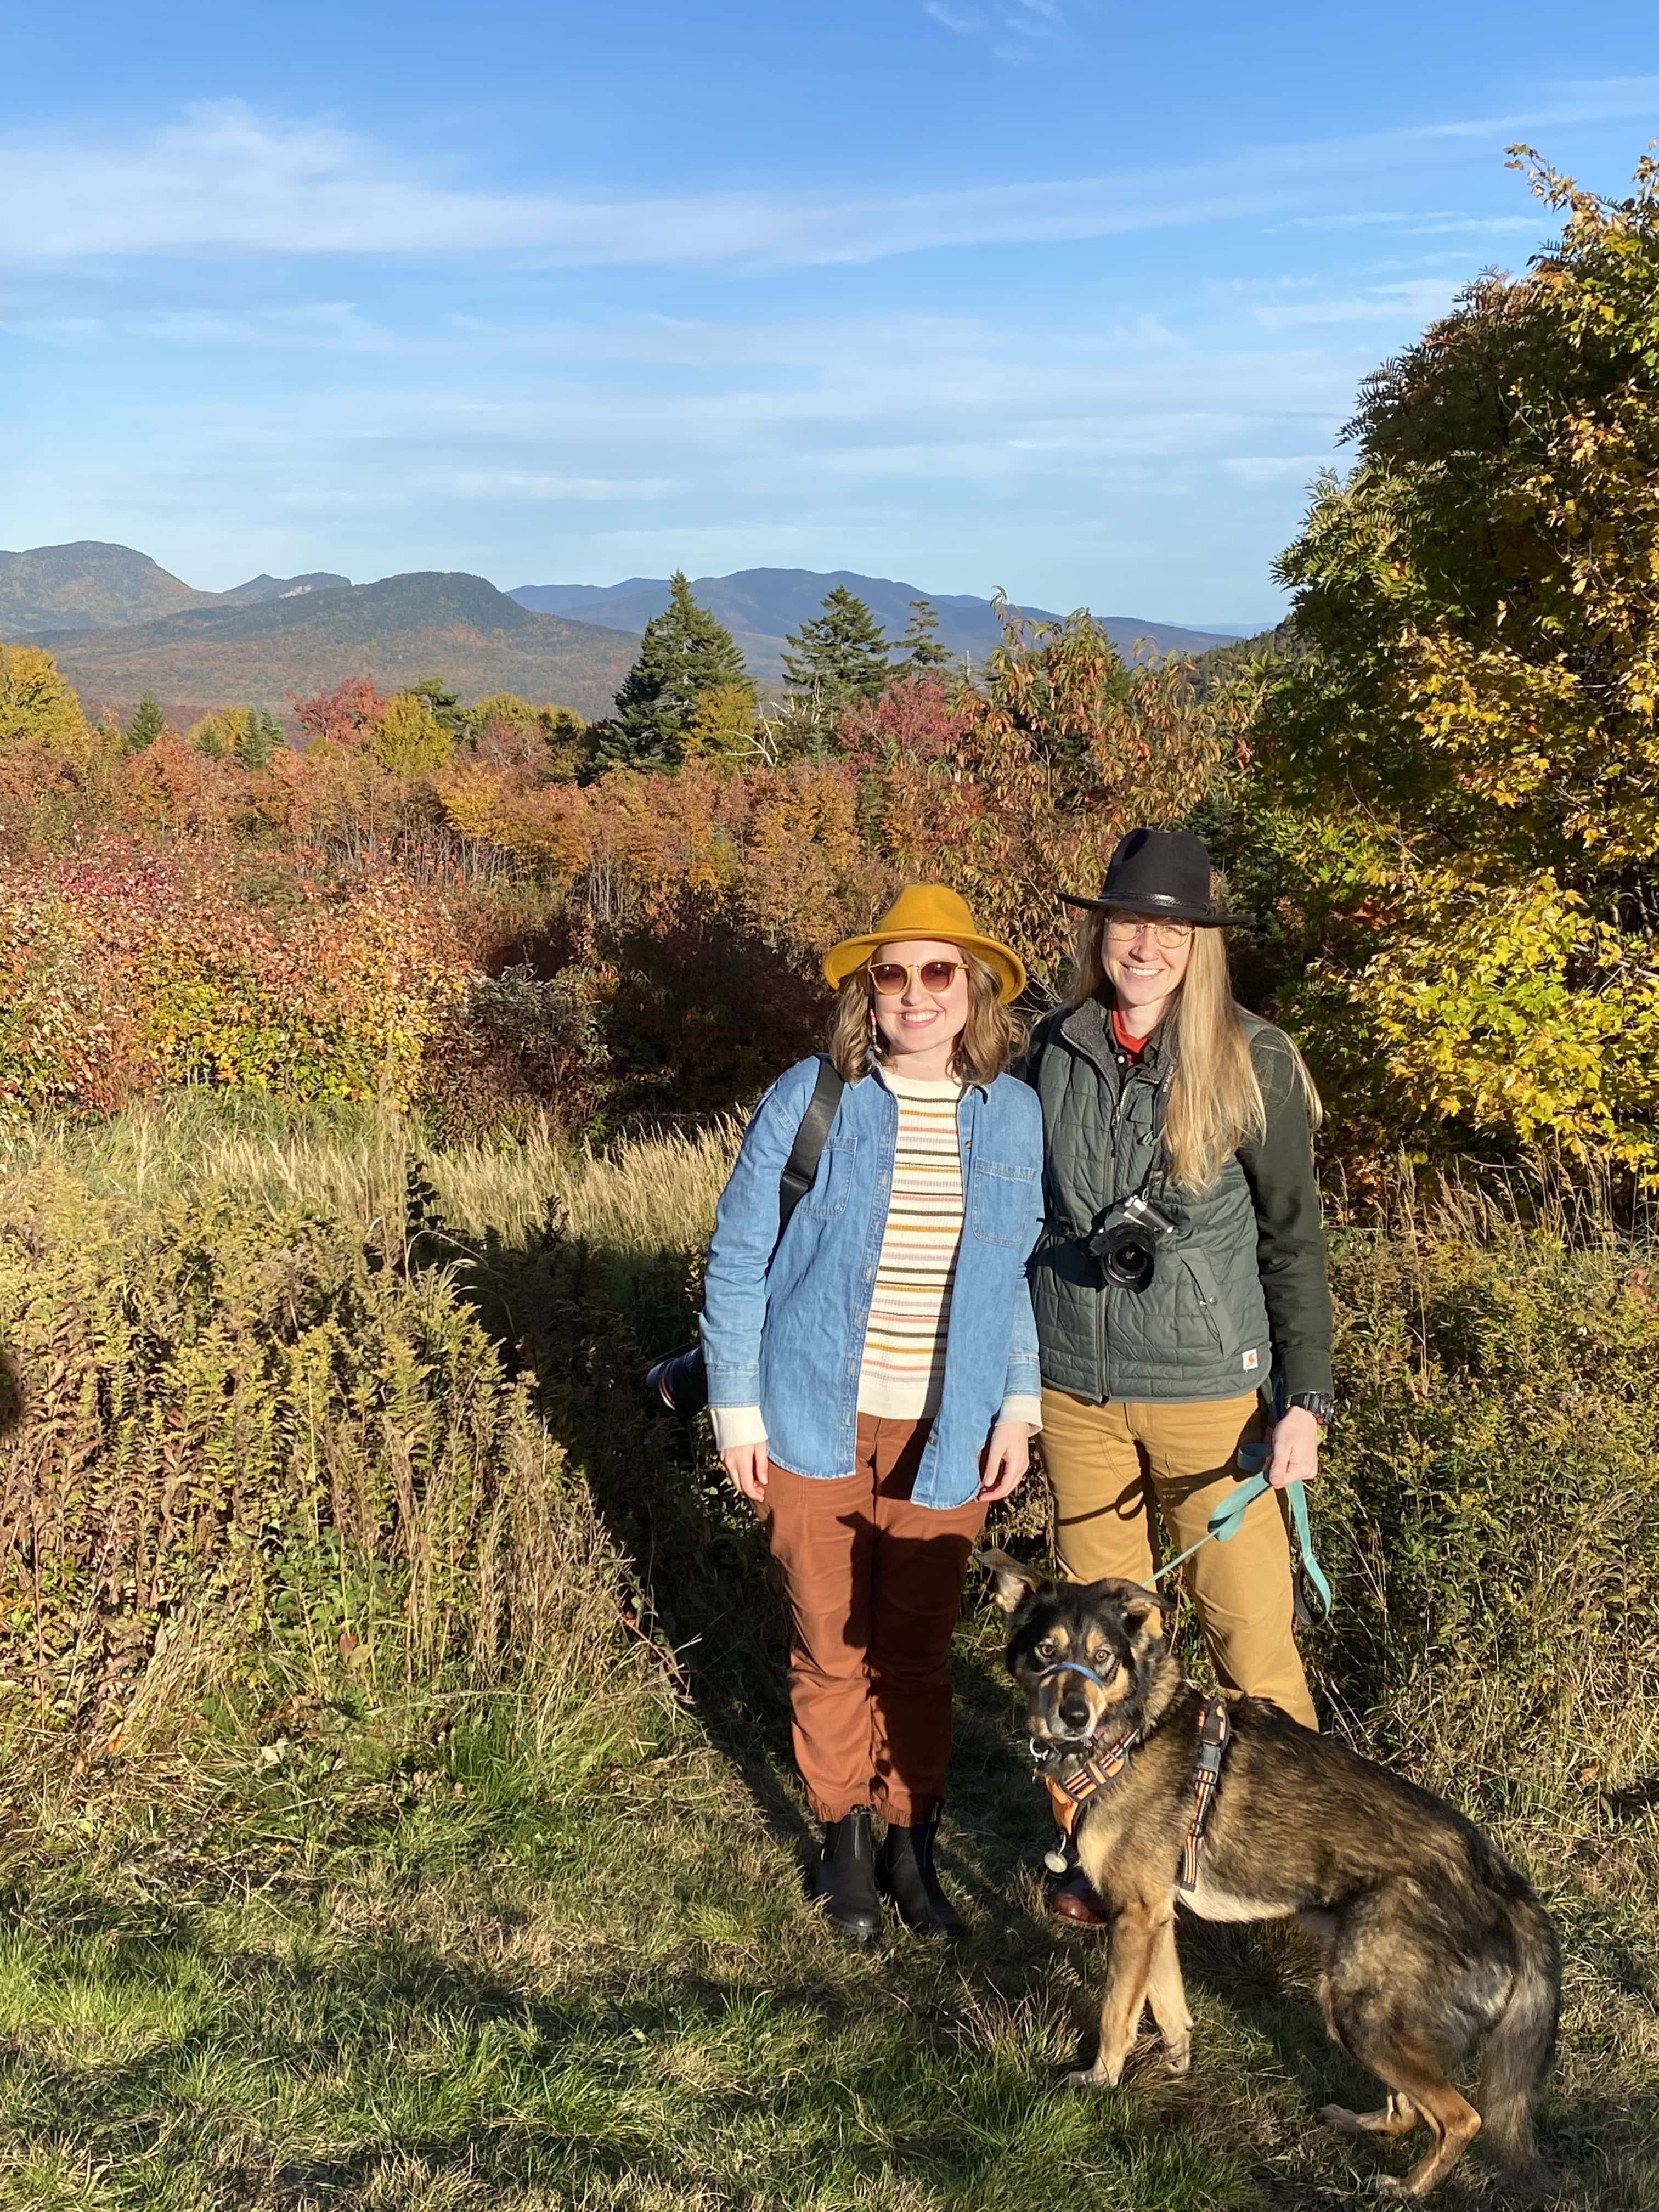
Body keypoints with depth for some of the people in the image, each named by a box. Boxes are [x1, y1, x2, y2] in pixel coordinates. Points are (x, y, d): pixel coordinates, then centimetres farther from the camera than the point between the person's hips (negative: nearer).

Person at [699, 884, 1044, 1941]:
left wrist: (1018, 1409, 3)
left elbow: (1028, 1272, 9)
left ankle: (912, 1844, 30)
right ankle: (845, 1839, 31)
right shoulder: (808, 1100, -6)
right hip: (817, 1427, -1)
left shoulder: (1015, 1115, 1)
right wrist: (736, 1409, -4)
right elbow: (740, 1259, -2)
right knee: (830, 1647, 11)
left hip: (945, 1437, 2)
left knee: (918, 1654, 12)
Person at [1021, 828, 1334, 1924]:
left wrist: (1306, 1399, -8)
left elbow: (1294, 1239, -4)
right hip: (1077, 1391, 3)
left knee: (1251, 1636, 1)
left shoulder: (1253, 1062, -8)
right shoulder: (1056, 1051, 1)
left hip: (1208, 1389, -3)